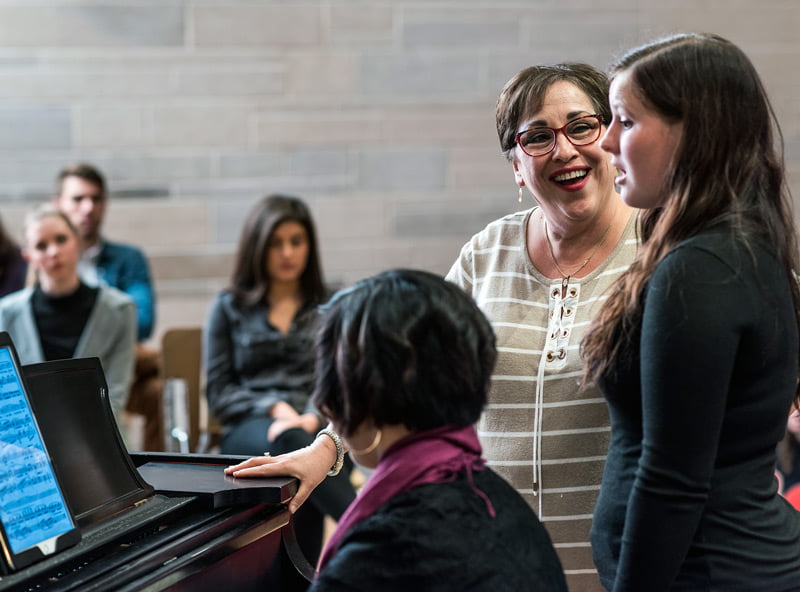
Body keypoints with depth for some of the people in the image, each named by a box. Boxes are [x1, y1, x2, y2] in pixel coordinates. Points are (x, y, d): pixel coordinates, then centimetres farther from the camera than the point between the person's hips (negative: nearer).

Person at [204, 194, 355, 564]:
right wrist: (275, 408, -9)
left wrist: (312, 417, -15)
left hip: (319, 428, 1)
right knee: (292, 442, -39)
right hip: (248, 430, -1)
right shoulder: (229, 308, 17)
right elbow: (218, 391, 10)